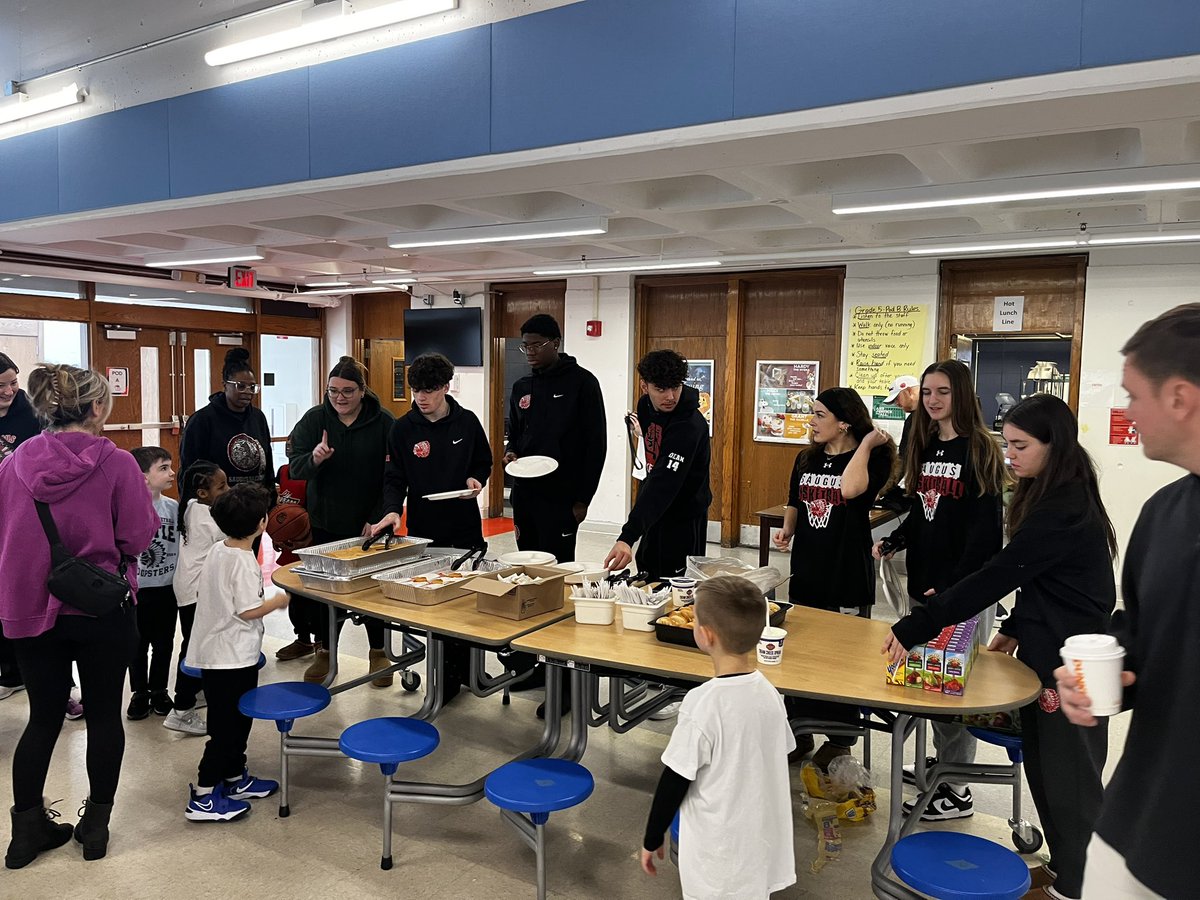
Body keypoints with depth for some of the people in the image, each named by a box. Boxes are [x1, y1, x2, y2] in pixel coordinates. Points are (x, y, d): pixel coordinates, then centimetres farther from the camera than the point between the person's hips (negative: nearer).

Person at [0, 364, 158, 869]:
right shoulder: (115, 463, -15)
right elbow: (139, 537, -13)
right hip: (102, 609, -3)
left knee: (43, 717, 17)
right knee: (104, 715, 12)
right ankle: (96, 825, 24)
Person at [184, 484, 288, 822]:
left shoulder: (216, 550, 4)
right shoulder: (244, 562, -21)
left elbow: (201, 593, 13)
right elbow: (248, 610, -21)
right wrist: (278, 601, -6)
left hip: (212, 653, 9)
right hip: (233, 657, -9)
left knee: (237, 720, 21)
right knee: (228, 727, 2)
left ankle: (235, 779, 33)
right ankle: (202, 798, 8)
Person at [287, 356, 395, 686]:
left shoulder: (384, 423, -8)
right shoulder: (314, 419, -2)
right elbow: (294, 466, -7)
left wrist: (378, 519, -13)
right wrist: (315, 458, -30)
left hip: (370, 525, -2)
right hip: (324, 524, 2)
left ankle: (379, 653, 24)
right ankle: (325, 652, 26)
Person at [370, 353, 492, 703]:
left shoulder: (467, 422, -1)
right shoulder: (403, 428, -4)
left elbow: (484, 463, 10)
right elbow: (395, 478, -5)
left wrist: (475, 480, -10)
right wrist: (392, 510, -22)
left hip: (465, 526, 1)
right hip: (424, 530, -1)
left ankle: (468, 666, 28)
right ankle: (449, 674, 17)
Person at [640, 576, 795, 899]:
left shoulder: (703, 704, -25)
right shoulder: (768, 692, -7)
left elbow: (674, 783, -17)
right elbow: (773, 766, 7)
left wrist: (652, 839, -1)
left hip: (718, 858, -5)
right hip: (764, 847, 6)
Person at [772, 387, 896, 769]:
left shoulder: (873, 459, -10)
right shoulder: (806, 458, 7)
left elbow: (851, 488, -32)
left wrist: (867, 443, -22)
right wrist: (787, 530, 2)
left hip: (847, 575, -6)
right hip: (806, 570, 6)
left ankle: (840, 738, 24)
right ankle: (799, 731, 30)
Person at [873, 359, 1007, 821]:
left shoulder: (979, 450, -10)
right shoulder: (924, 447, 12)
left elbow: (985, 530, -15)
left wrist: (955, 585, -20)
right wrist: (891, 542, 1)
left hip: (962, 588, -7)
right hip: (923, 583, 7)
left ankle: (957, 791, 10)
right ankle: (943, 762, 29)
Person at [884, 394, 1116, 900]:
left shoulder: (1062, 511, -24)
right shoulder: (1059, 498, 8)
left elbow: (996, 576, -29)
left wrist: (916, 627, -29)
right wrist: (1016, 627, 12)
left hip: (1069, 660, -9)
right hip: (1051, 649, 9)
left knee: (1066, 773, 6)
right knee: (1046, 765, 19)